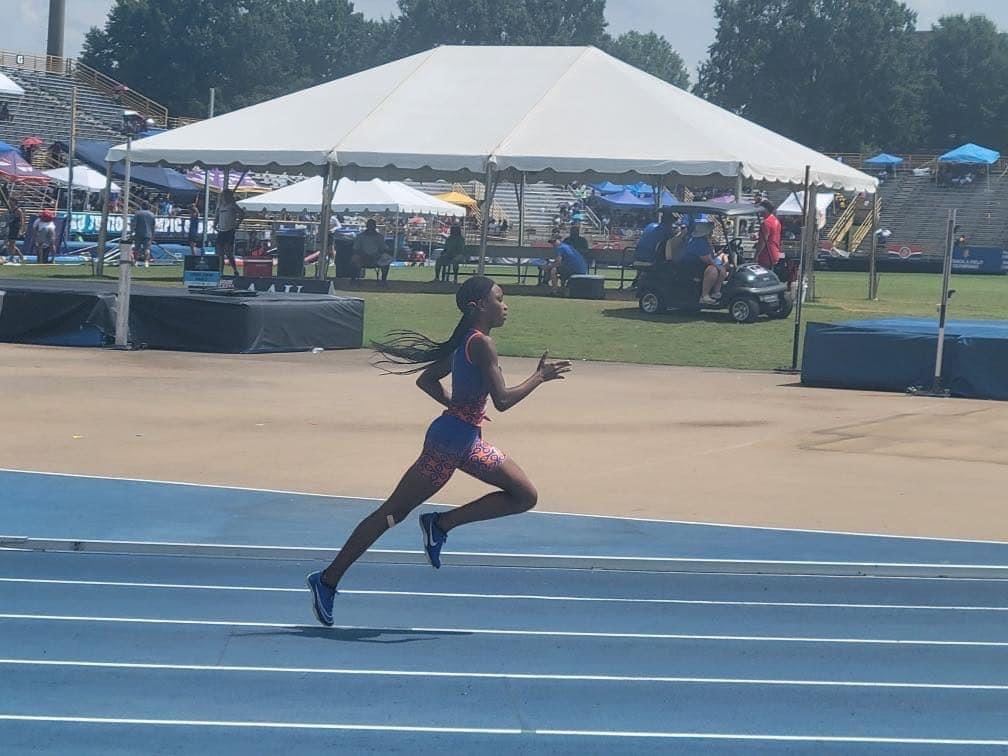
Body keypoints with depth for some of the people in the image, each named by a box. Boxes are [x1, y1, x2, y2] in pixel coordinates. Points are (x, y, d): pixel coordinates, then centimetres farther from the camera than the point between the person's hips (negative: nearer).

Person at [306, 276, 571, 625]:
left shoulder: (466, 342, 13)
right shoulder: (482, 344, -16)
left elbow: (427, 380, 20)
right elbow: (502, 400, -22)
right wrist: (540, 377, -11)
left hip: (466, 441, 9)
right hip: (450, 441, -9)